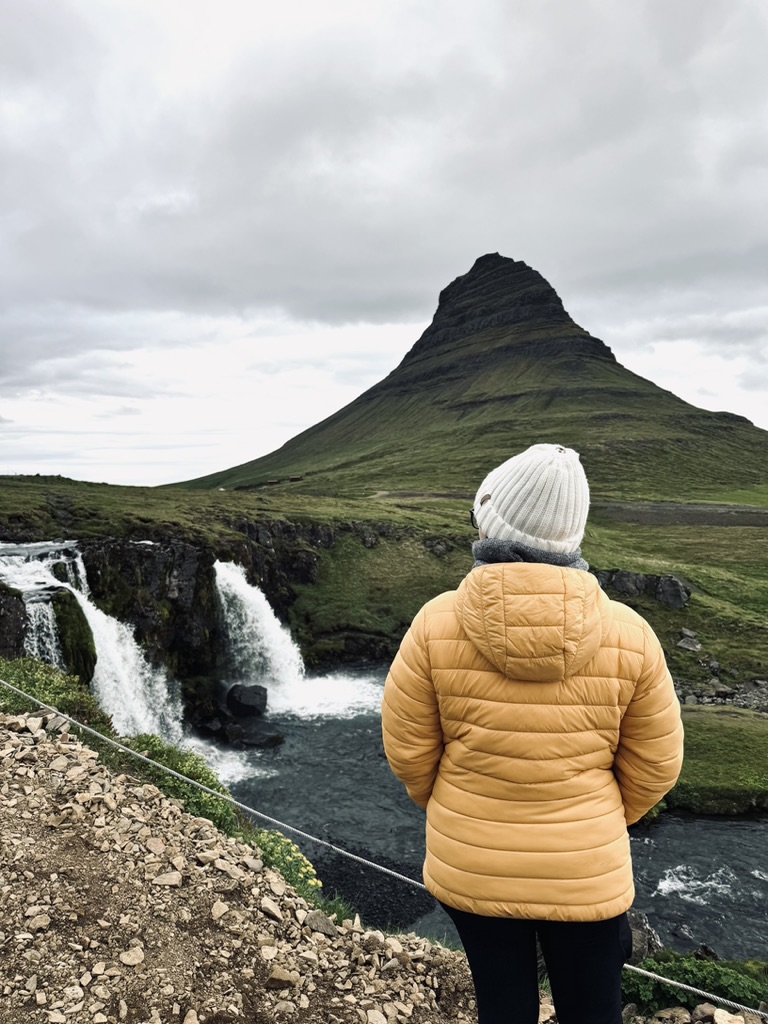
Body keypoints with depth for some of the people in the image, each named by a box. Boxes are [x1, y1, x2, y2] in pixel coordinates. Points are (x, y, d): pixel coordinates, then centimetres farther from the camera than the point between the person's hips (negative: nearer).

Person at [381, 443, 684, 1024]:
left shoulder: (437, 624, -18)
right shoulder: (628, 634, -15)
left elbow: (407, 748, -8)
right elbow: (655, 765, -4)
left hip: (470, 868, 1)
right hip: (585, 873, 0)